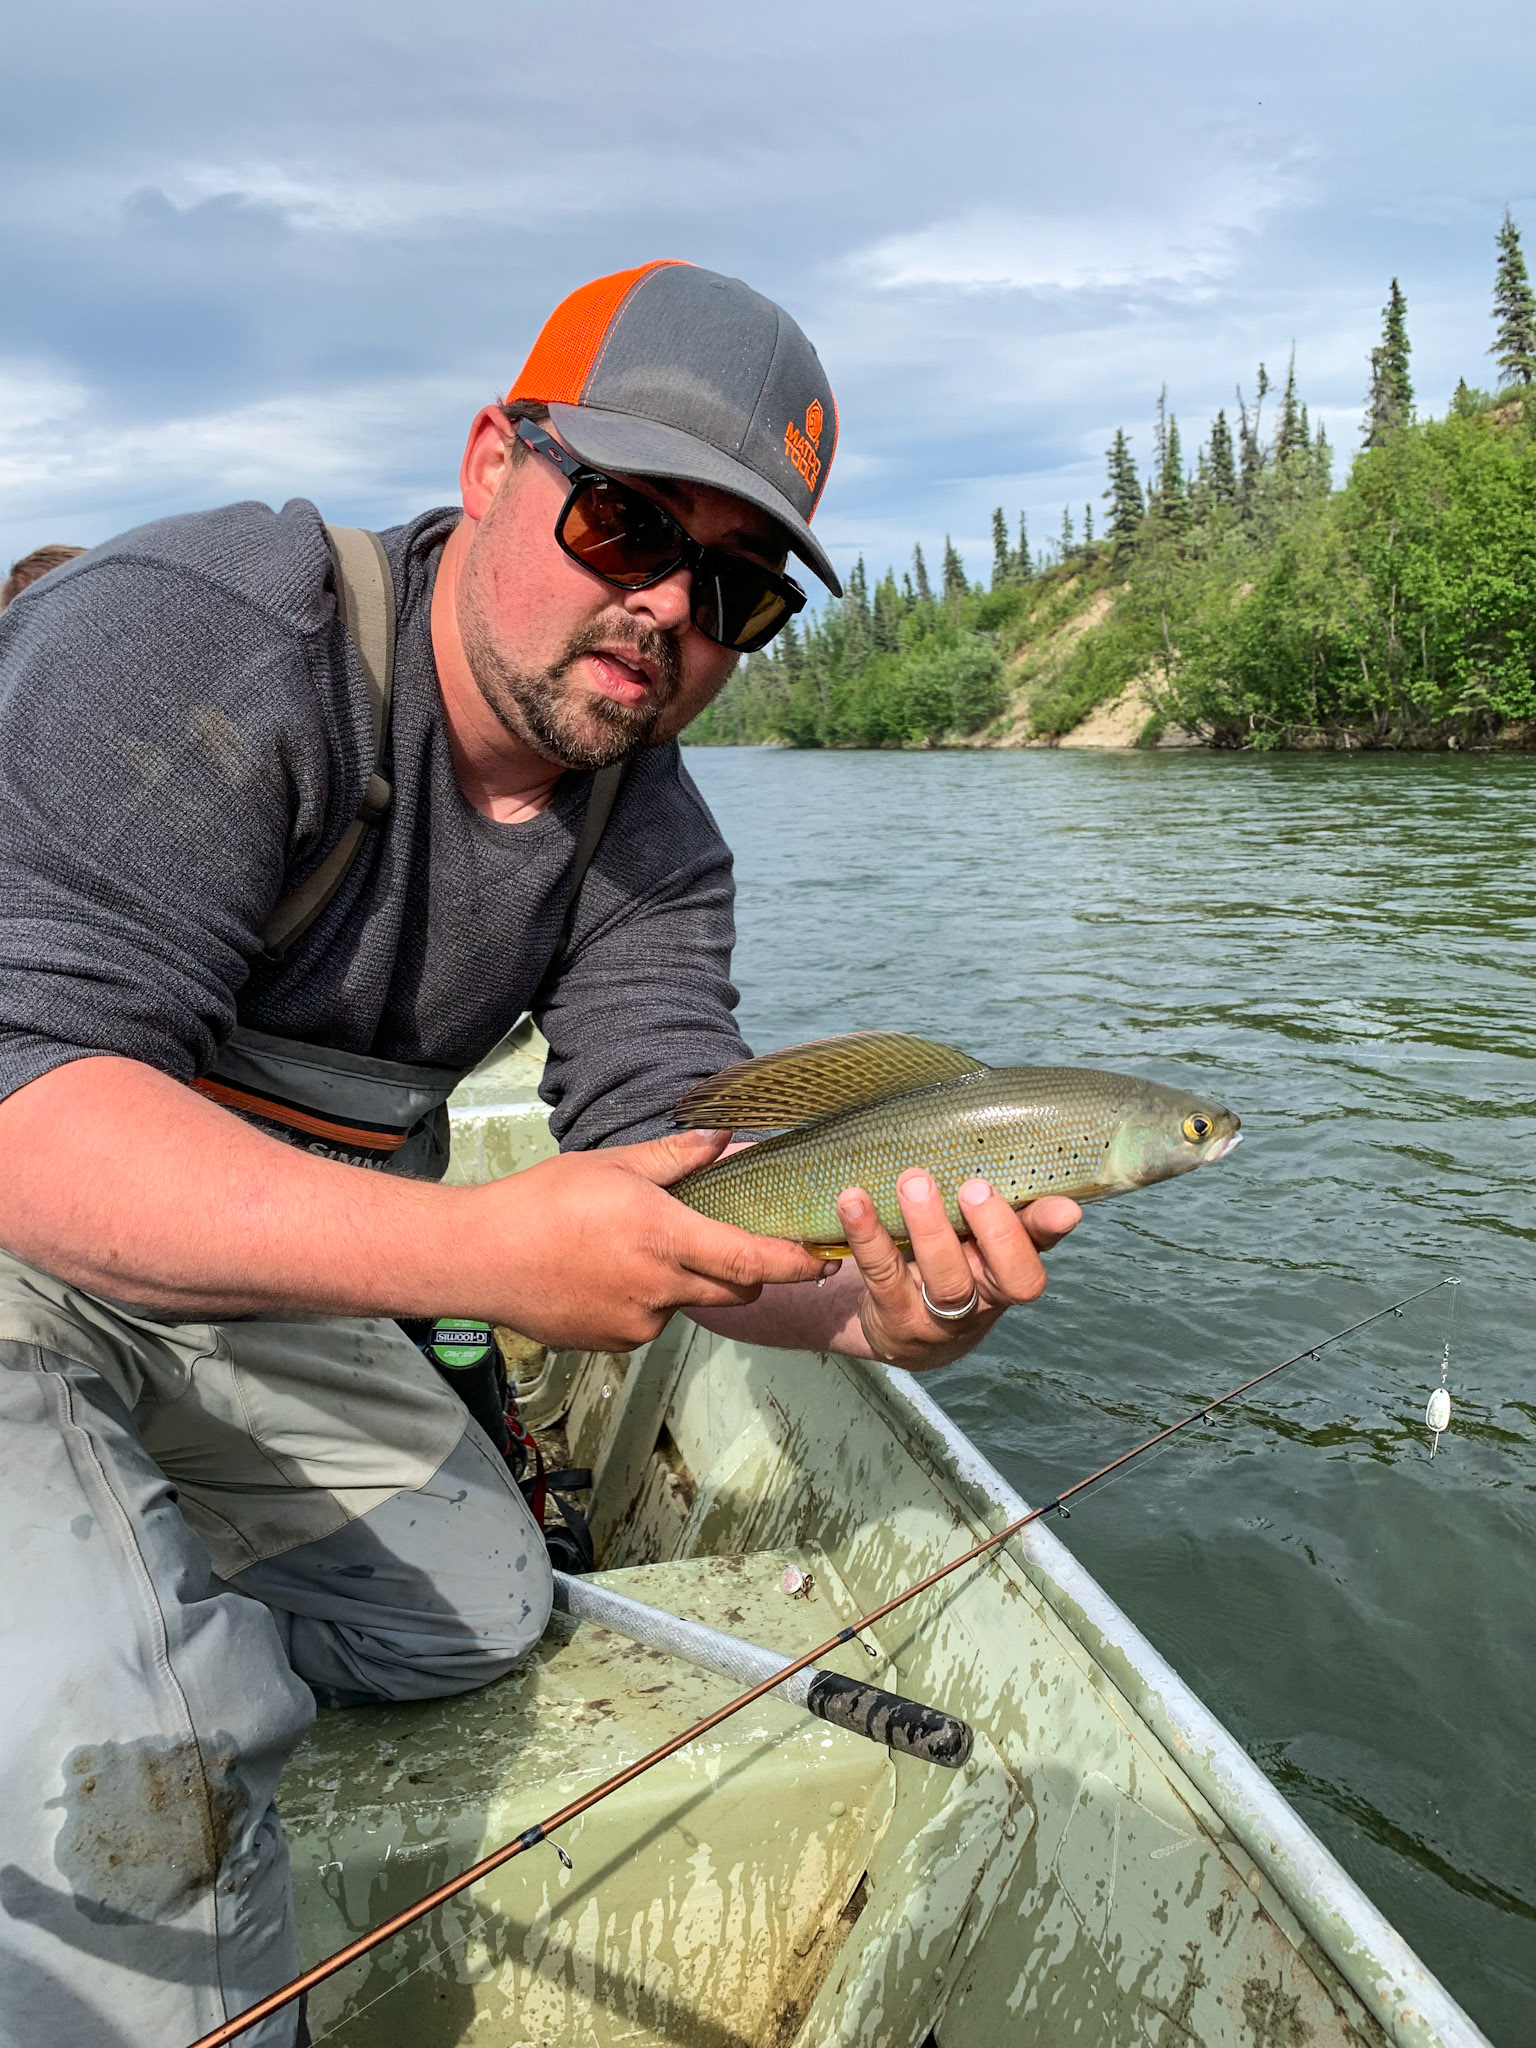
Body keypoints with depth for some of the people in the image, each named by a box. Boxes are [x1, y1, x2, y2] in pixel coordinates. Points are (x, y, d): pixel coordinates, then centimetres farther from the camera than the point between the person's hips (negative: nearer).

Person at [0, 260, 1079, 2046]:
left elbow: (673, 1164, -11)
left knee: (474, 1617, 17)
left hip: (245, 1291, 7)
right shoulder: (204, 642, -25)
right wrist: (479, 1251, -43)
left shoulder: (648, 841, -4)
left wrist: (871, 1311, -32)